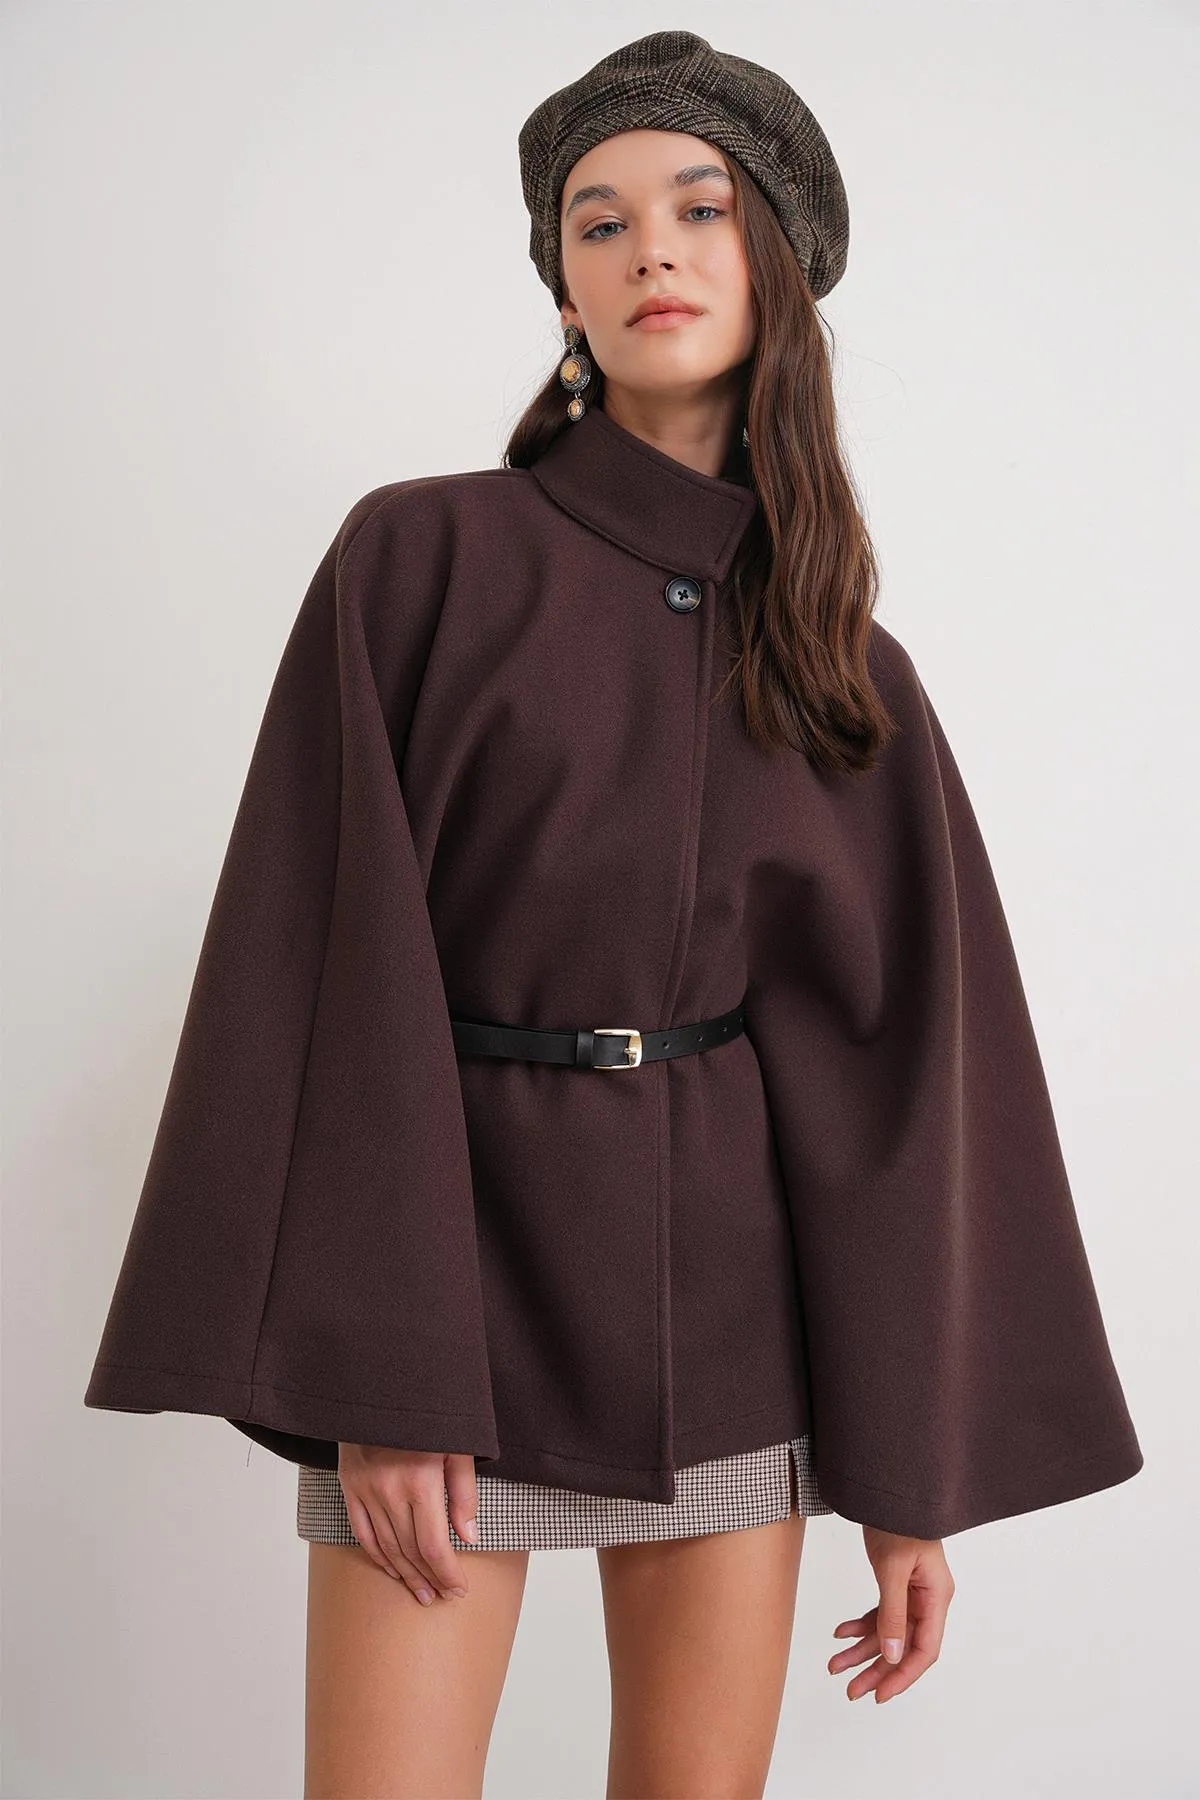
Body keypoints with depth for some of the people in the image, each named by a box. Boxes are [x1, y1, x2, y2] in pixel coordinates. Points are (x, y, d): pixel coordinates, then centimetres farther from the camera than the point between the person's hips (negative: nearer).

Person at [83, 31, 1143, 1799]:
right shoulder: (422, 556, -2)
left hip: (732, 1283, 3)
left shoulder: (852, 667, 6)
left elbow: (913, 1060, 4)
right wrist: (375, 1372, -15)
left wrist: (917, 1465, 1)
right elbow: (341, 957, -9)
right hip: (452, 1255, -2)